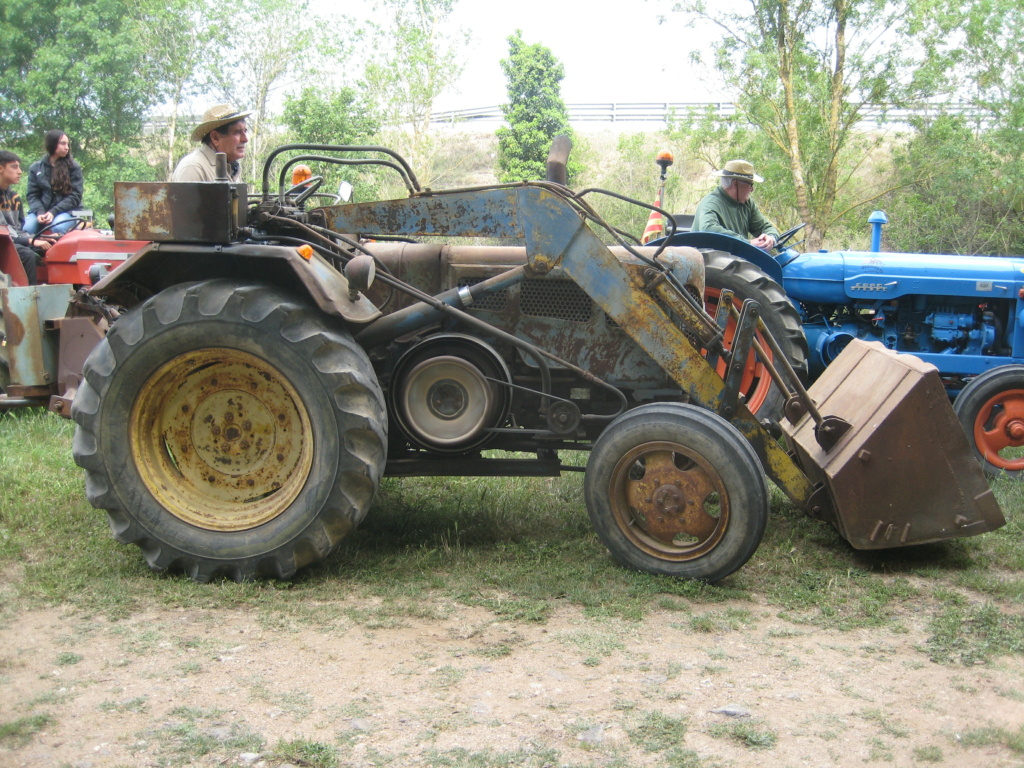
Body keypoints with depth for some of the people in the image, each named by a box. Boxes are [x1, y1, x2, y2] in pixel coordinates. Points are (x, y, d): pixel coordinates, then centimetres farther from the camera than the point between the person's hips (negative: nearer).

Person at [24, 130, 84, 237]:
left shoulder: (74, 168, 3)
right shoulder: (36, 168, 10)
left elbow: (75, 196, -2)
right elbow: (32, 195, 8)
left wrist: (54, 212, -15)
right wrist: (40, 212, -14)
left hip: (65, 211, -2)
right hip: (41, 211, 2)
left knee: (58, 227, -36)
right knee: (26, 229, -27)